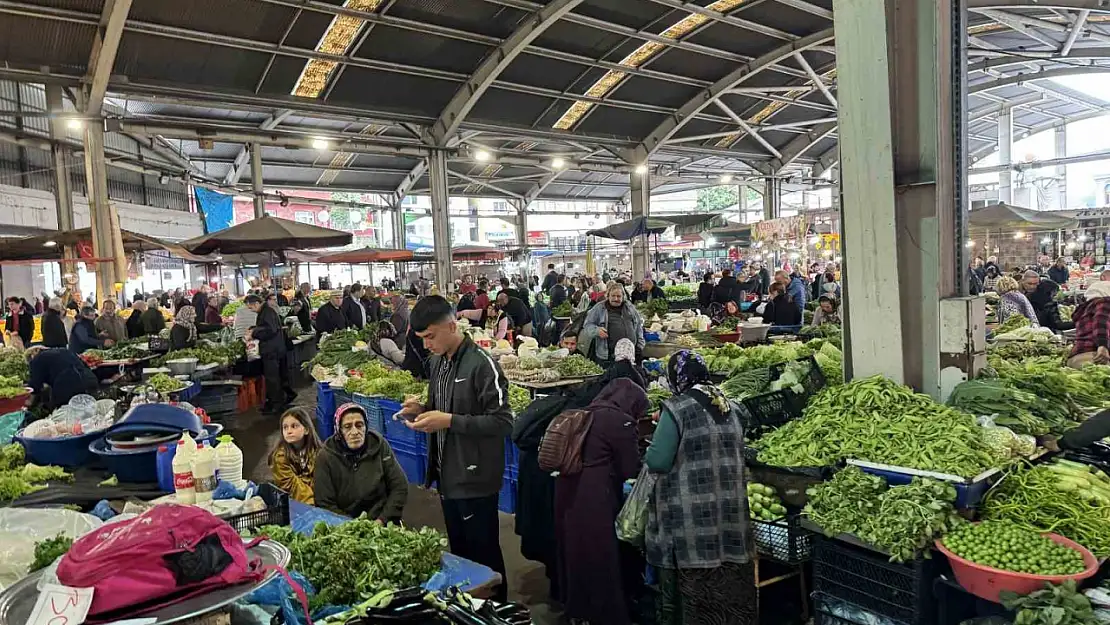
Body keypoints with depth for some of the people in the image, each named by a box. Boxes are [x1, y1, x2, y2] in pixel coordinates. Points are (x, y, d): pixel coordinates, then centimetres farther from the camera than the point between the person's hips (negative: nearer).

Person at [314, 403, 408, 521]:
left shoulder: (379, 445, -1)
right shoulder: (325, 457, -5)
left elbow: (400, 487, 2)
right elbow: (325, 504, -5)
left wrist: (383, 520, -7)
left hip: (383, 524, 0)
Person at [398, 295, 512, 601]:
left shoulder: (482, 364, -19)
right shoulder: (437, 362, 6)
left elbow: (502, 422, -21)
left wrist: (449, 421, -25)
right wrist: (422, 409, -2)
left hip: (475, 478, -8)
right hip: (446, 474, 8)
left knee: (483, 553, 8)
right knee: (458, 551, 22)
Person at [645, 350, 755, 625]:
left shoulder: (677, 408, -11)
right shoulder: (728, 406, 9)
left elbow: (658, 461, -13)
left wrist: (648, 454, 7)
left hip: (693, 513, -6)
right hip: (731, 508, 6)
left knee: (697, 583, 6)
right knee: (730, 579, 15)